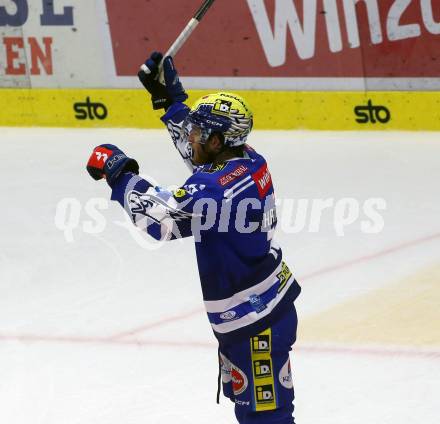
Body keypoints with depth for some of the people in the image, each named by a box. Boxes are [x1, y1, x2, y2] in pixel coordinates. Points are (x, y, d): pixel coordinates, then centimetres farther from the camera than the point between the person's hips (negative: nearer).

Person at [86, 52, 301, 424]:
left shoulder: (217, 187, -27)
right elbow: (196, 149, 21)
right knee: (243, 393, 25)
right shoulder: (247, 161, 1)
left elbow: (160, 217, -27)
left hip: (257, 319, -10)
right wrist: (168, 95, 17)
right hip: (259, 306, 10)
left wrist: (118, 173, -16)